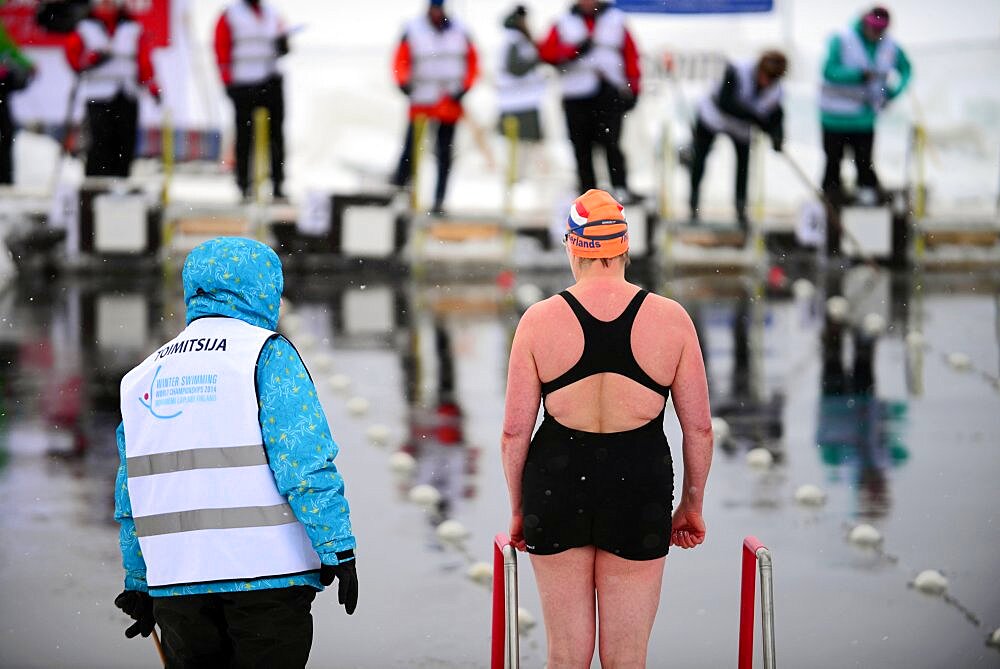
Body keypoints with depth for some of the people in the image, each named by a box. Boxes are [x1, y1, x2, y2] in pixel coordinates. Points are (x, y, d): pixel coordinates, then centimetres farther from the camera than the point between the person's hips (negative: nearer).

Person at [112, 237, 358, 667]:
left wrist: (139, 582, 23)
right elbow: (305, 461, -12)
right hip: (264, 569, -5)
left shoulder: (144, 376, 16)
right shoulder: (266, 353, -2)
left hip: (176, 582, 5)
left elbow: (130, 494, 18)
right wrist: (338, 548, -12)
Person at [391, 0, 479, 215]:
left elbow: (472, 61, 9)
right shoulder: (413, 30, -2)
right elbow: (401, 61, -2)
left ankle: (439, 201, 7)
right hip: (421, 101, -2)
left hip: (451, 102, 2)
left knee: (445, 155, 3)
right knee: (411, 151, -6)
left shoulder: (459, 31, 5)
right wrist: (403, 82, -19)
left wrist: (465, 87, -3)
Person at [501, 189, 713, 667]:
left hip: (556, 484, 0)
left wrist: (518, 510, 10)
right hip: (640, 485, 0)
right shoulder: (671, 319, -3)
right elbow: (699, 428, 1)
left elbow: (514, 431, -2)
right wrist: (691, 505, 14)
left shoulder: (539, 320, -4)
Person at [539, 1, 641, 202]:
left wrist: (632, 87, 3)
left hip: (609, 93, -1)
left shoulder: (615, 20, 13)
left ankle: (621, 189, -17)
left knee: (610, 142, -15)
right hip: (576, 96, 1)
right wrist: (574, 49, -15)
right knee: (582, 149, 1)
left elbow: (631, 54, 11)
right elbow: (546, 53, -1)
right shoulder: (564, 24, 11)